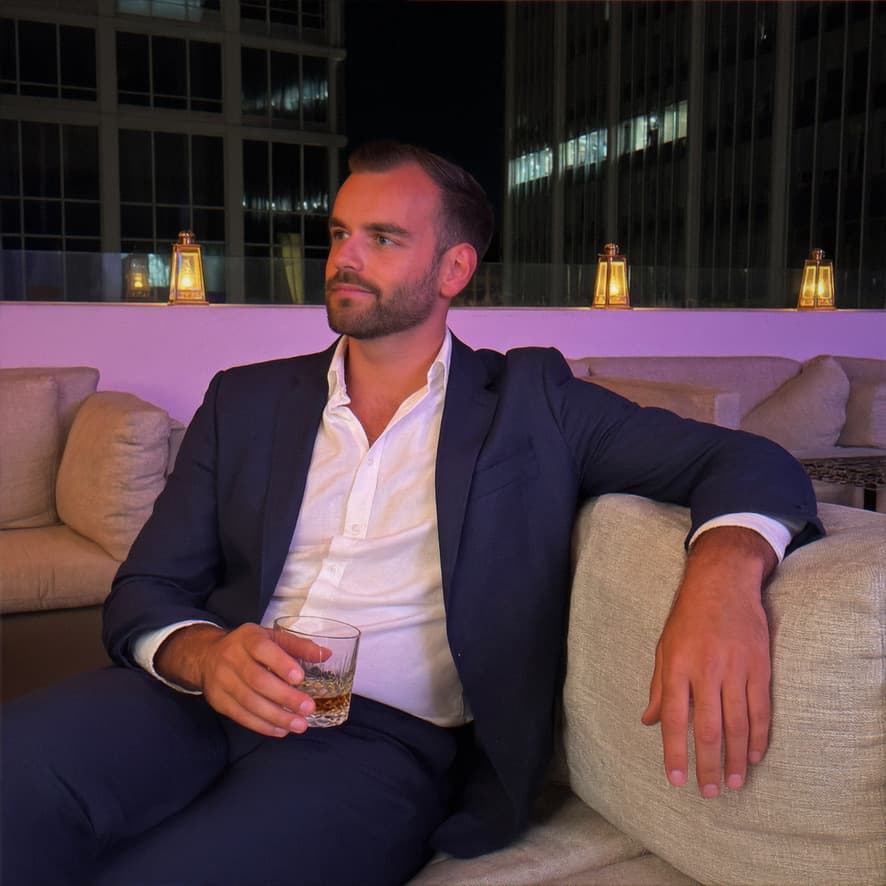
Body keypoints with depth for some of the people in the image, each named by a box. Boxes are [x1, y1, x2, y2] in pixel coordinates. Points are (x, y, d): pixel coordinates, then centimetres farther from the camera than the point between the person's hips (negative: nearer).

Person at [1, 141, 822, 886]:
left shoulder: (528, 401, 8)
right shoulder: (245, 400, 15)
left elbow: (744, 460, 1)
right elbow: (144, 592, 12)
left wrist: (724, 567, -24)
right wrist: (205, 655, -14)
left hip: (387, 735, -3)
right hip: (215, 700, 4)